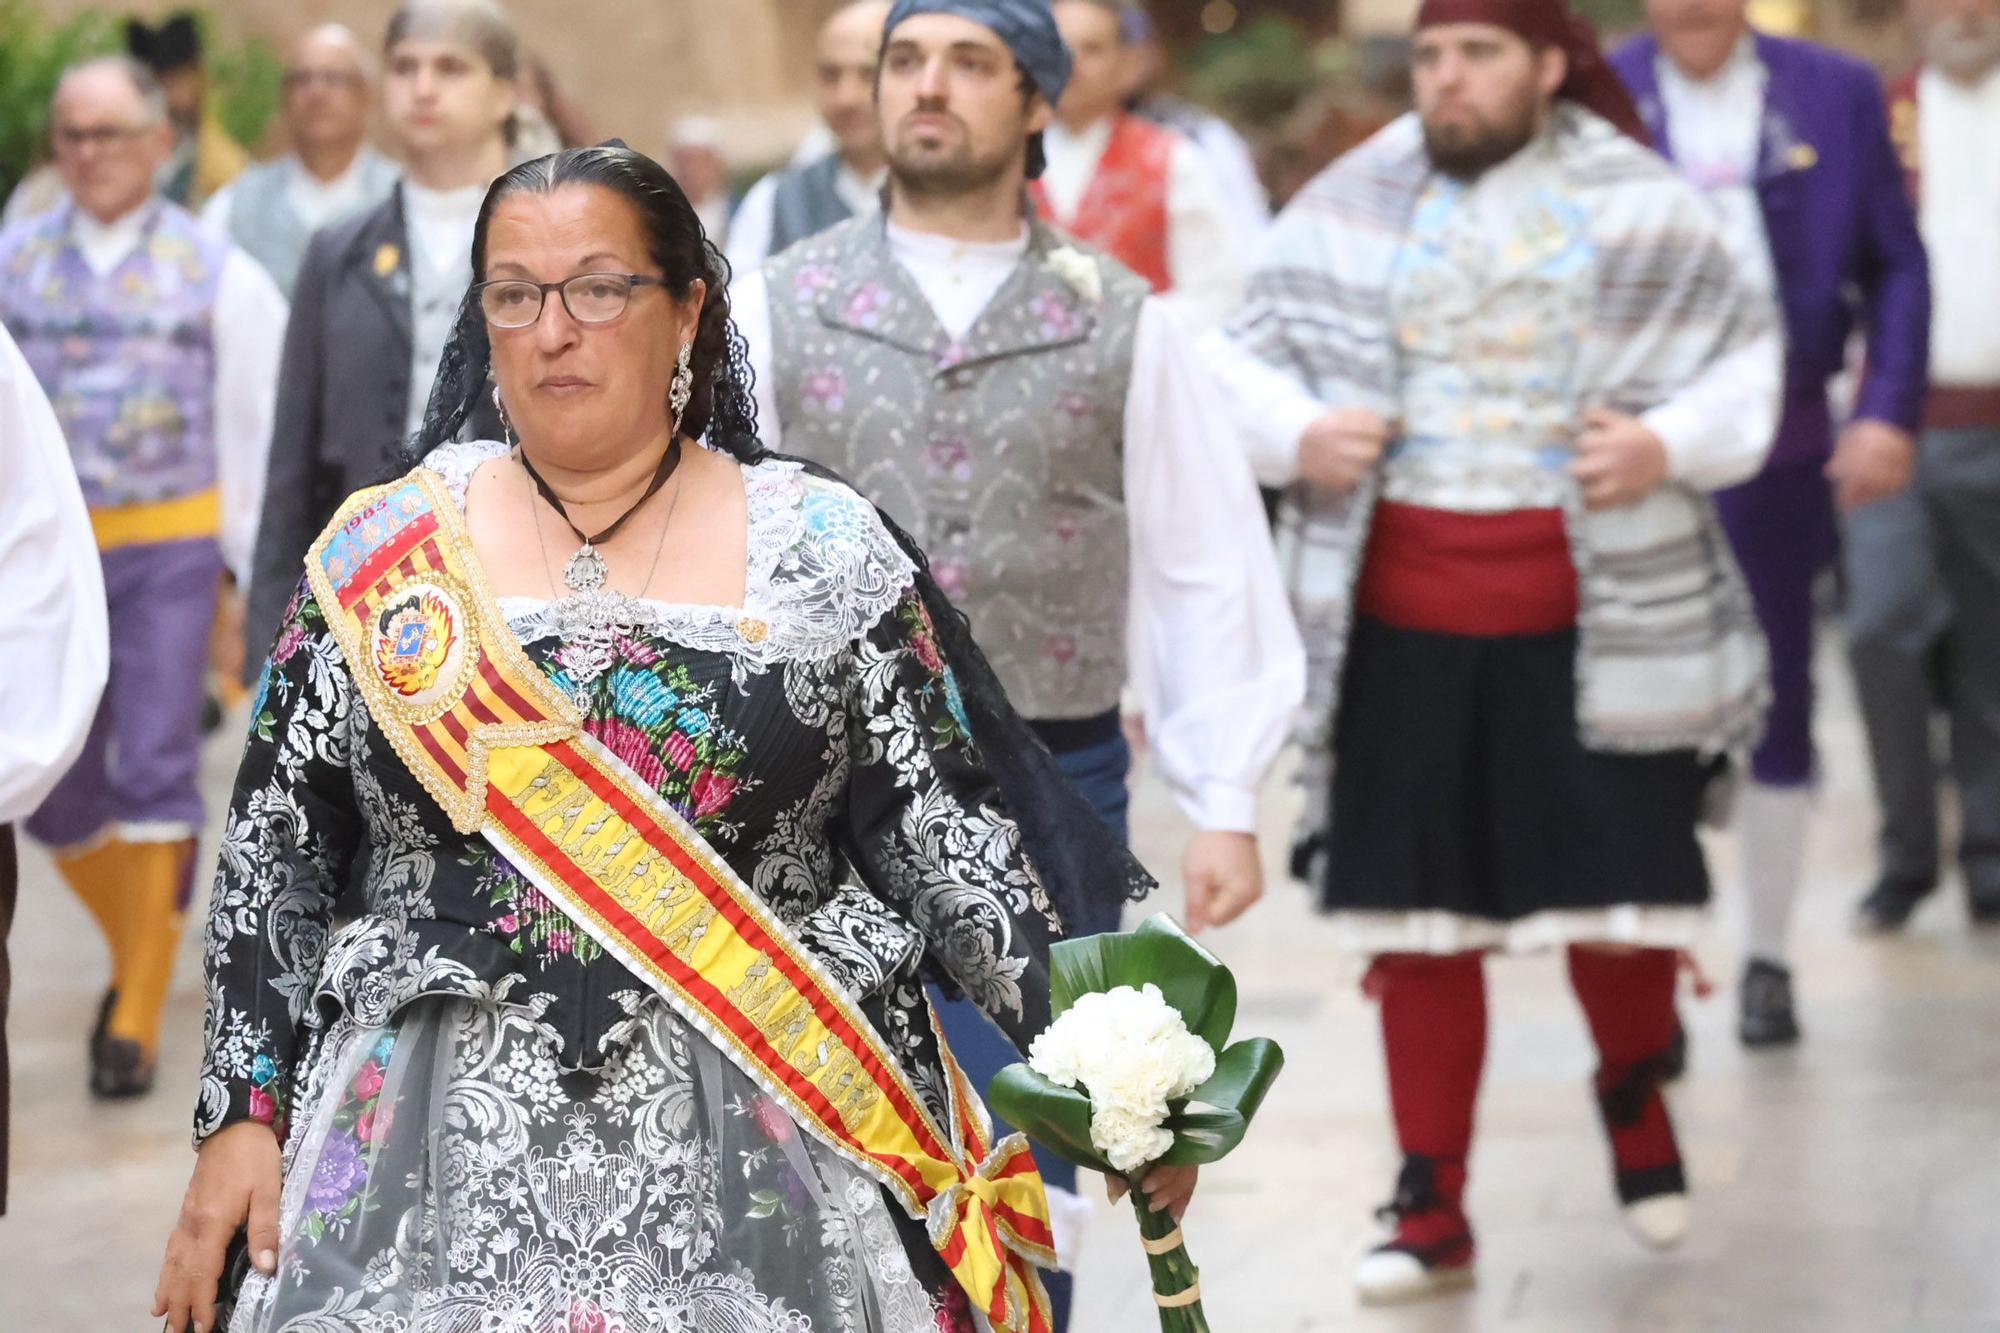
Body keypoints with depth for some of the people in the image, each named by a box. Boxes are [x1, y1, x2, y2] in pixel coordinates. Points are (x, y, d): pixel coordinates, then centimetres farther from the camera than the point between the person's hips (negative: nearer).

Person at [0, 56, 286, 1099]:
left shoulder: (217, 275, 1)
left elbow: (255, 432, 3)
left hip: (170, 550, -2)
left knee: (155, 776, -6)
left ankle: (139, 1017, 2)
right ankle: (137, 948, 32)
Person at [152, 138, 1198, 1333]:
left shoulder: (826, 553, 2)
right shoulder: (383, 553, 5)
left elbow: (942, 830, 0)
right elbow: (274, 853, 8)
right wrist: (246, 1116, 0)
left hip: (762, 1175, -1)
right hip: (442, 1161, 1)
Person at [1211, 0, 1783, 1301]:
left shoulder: (1639, 207, 2)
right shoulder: (1349, 208, 6)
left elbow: (1747, 353, 6)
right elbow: (1248, 354, 12)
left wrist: (1673, 443, -12)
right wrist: (1298, 434, -9)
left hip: (1594, 611, -1)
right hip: (1402, 616, 1)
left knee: (1623, 889, 2)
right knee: (1417, 915, 4)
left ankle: (1634, 1090, 35)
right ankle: (1432, 1211, 15)